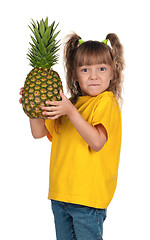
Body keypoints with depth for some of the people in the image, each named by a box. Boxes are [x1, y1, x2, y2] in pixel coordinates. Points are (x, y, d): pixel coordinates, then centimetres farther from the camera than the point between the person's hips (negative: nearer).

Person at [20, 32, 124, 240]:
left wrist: (71, 112, -26)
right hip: (60, 193, 7)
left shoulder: (107, 101, -8)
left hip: (88, 196, -7)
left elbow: (96, 142, -21)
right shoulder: (71, 103, 14)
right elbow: (39, 132, 16)